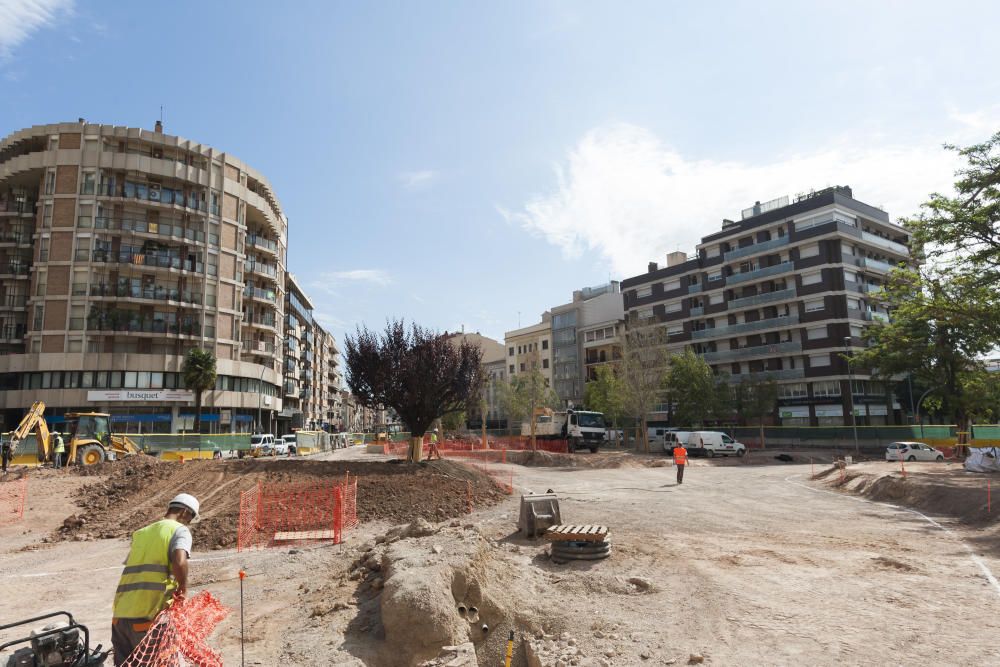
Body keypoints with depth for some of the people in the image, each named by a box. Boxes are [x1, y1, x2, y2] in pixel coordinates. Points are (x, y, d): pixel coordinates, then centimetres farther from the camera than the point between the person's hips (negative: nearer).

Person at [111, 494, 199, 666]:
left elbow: (132, 570, 20)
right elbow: (179, 562, -20)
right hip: (149, 616, -7)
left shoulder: (141, 533, 22)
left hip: (120, 615, 7)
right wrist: (183, 588, -3)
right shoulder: (180, 530, -1)